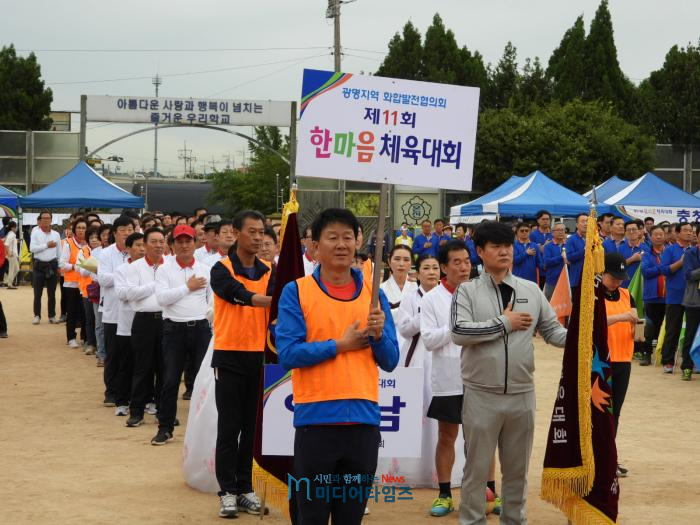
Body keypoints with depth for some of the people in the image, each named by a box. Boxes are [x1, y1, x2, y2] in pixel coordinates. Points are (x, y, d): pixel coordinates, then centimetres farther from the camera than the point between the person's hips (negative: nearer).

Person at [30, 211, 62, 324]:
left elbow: (59, 252, 9)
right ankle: (37, 316, 8)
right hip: (39, 265, -2)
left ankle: (52, 316, 15)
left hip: (52, 265, 2)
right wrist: (46, 245, -13)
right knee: (37, 293, 1)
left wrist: (59, 267, 5)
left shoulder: (56, 234, 7)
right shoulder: (35, 233, -2)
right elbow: (32, 248, -14)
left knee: (52, 293, 8)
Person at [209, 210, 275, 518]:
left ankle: (245, 488, 18)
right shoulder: (222, 270, -6)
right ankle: (227, 492, 7)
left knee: (252, 427, 9)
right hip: (229, 357, -4)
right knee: (229, 428, 0)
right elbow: (241, 295, -23)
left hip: (259, 356, 4)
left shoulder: (269, 271, 8)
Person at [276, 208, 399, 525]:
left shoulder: (373, 293, 9)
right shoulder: (296, 291, -1)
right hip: (315, 418, -3)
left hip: (363, 419, 3)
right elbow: (287, 354, -11)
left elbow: (390, 362, 8)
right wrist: (341, 344, -9)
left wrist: (378, 334, -11)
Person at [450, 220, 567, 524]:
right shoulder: (467, 291, -3)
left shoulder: (531, 291, 7)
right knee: (476, 468, 6)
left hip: (522, 394, 3)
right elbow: (459, 332, -18)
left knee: (517, 468, 15)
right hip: (481, 395, -3)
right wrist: (504, 323, -13)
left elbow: (552, 331, 8)